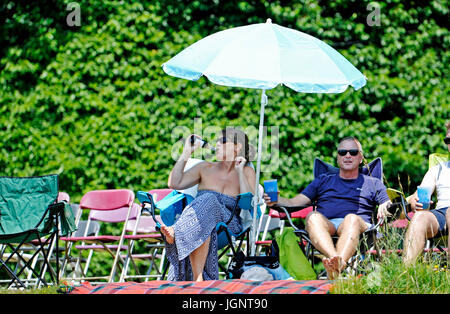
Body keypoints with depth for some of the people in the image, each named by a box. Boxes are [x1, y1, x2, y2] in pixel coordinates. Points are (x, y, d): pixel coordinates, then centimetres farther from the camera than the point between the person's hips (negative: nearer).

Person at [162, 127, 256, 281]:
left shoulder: (247, 172, 17)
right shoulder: (205, 168, 24)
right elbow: (174, 184, 14)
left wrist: (240, 171, -2)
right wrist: (186, 153, 14)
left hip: (229, 224, -2)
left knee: (209, 201, -36)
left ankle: (175, 231, -56)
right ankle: (198, 278, -54)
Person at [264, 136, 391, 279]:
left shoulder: (373, 183, 29)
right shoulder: (323, 180, 33)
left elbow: (387, 205, 16)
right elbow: (295, 203, 25)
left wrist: (385, 207, -9)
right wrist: (276, 200, 4)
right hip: (326, 225, 1)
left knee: (352, 218, -39)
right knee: (313, 216, -35)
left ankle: (337, 267, -66)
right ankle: (336, 259, -63)